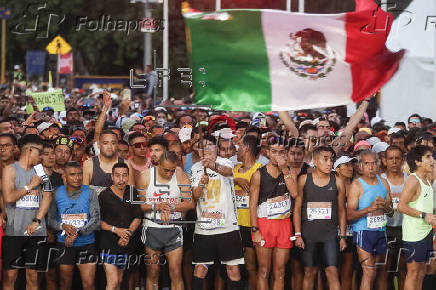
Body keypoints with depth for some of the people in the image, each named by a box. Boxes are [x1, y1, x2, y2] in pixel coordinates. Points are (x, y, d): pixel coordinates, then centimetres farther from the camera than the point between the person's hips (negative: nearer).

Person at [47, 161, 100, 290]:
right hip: (64, 245, 1)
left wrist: (77, 232, -19)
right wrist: (63, 226, -17)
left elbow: (96, 220, -7)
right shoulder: (57, 193, 1)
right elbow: (50, 219, 3)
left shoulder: (90, 193, -2)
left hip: (86, 243, -1)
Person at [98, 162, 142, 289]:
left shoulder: (133, 193, 6)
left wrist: (129, 232, -11)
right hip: (109, 244, -5)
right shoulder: (104, 196, -8)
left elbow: (137, 218, 7)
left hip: (125, 245, 5)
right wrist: (116, 230, -18)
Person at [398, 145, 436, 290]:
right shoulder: (413, 180, -14)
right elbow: (401, 206, -21)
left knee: (421, 272, 12)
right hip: (414, 233, -9)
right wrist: (424, 215, -22)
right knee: (413, 271, -6)